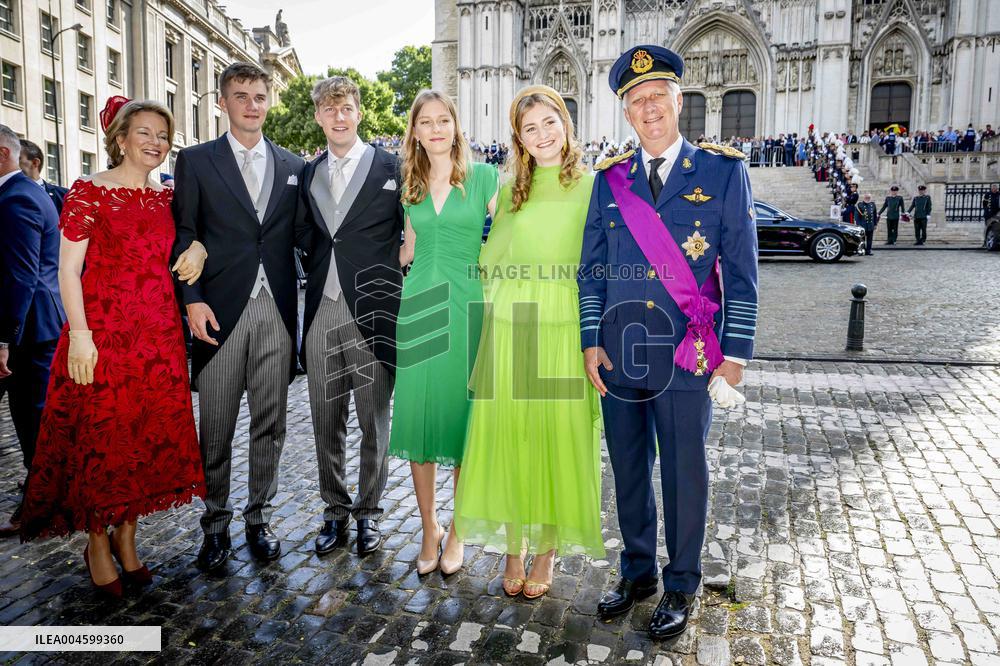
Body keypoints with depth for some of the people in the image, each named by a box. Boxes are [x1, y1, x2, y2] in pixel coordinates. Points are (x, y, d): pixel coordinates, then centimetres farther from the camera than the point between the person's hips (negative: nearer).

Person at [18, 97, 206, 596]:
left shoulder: (168, 198, 11)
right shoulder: (89, 193, -3)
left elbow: (192, 233, 25)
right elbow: (67, 269, -7)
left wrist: (198, 247, 0)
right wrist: (79, 335, -15)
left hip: (159, 338, 5)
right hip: (103, 336, -5)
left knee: (147, 438, 9)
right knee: (99, 439, 3)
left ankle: (126, 536, 27)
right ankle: (98, 545, 22)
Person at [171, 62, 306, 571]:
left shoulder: (292, 166, 12)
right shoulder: (195, 161, 6)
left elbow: (299, 237, 12)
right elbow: (183, 236, 2)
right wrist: (192, 300, -10)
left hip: (277, 312, 2)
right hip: (220, 313, -2)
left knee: (269, 424, 9)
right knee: (215, 429, 5)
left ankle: (258, 518, 24)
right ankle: (215, 524, 22)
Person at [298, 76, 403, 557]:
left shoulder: (390, 167, 0)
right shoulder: (308, 174, 14)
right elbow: (310, 239, 17)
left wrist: (406, 299, -5)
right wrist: (317, 282, 4)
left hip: (372, 313, -4)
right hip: (321, 314, 4)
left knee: (373, 422, 6)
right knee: (326, 422, 11)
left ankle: (368, 512, 23)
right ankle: (335, 512, 27)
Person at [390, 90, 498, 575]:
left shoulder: (484, 177, 1)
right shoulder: (410, 185, 13)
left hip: (466, 307, -3)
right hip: (417, 307, 4)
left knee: (462, 420, 3)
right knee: (418, 417, 5)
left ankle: (457, 533, 21)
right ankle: (428, 529, 22)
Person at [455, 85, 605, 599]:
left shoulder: (592, 188, 2)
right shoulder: (509, 192, 12)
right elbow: (489, 261, 15)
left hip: (565, 336, -3)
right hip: (509, 336, 3)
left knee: (559, 440, 4)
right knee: (507, 440, 6)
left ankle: (547, 552, 23)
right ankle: (513, 548, 25)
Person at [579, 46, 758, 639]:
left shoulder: (724, 171, -1)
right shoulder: (610, 179, 8)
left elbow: (742, 272, -2)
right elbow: (592, 269, 10)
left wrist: (734, 356, -6)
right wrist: (591, 342, 2)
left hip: (687, 356, -3)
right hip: (618, 353, 3)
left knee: (685, 474, 8)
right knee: (628, 470, 14)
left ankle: (681, 588, 29)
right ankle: (638, 572, 35)